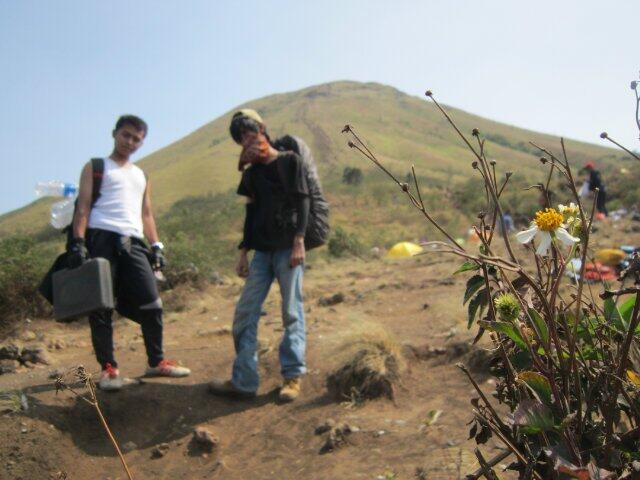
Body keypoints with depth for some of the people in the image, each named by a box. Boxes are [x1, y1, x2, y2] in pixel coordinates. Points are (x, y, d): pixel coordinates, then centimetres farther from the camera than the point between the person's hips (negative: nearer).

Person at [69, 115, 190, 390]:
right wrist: (78, 242, -12)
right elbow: (82, 207, 0)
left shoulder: (141, 176, 26)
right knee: (101, 306, -3)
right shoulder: (96, 168, 11)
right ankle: (108, 367, 6)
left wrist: (156, 246, 13)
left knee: (151, 304, 0)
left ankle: (156, 361, 13)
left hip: (133, 243, 4)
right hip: (101, 238, -4)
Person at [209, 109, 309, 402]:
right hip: (262, 251, 6)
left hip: (288, 247, -6)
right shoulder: (251, 173, 16)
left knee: (291, 313, -4)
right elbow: (252, 214, 18)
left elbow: (302, 201, -6)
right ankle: (243, 381, 7)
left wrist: (299, 241, -15)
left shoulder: (290, 161, 0)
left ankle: (292, 378, 3)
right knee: (244, 314, 1)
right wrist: (243, 252, 13)